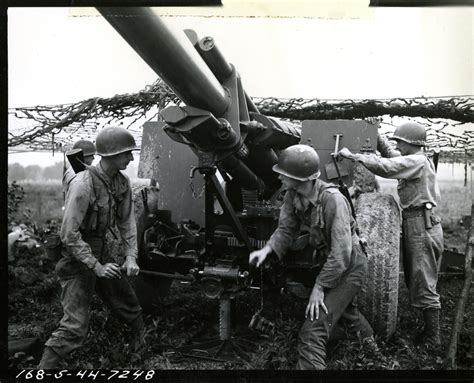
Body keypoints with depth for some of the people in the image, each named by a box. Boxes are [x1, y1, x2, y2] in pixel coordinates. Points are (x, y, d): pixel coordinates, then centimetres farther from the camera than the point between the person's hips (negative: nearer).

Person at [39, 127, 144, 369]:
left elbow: (127, 222, 3)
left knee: (128, 304, 20)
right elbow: (69, 234, -24)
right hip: (77, 258, -7)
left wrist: (131, 257, -7)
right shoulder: (84, 184, -25)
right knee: (74, 327, -9)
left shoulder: (122, 183, -3)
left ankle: (144, 343, 45)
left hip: (101, 252, 7)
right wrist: (96, 266, -24)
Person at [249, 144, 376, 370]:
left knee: (312, 331, -17)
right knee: (343, 307, 36)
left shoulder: (333, 200, -34)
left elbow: (341, 254, -33)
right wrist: (267, 249, -23)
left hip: (349, 266, -8)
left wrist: (320, 286, -28)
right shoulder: (293, 195, -13)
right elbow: (286, 229, -5)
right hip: (329, 261, 9)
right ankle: (368, 341, 66)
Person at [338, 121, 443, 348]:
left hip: (421, 227, -10)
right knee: (415, 280, 15)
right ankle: (429, 327, 24)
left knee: (423, 284, -4)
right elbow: (389, 153, 26)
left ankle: (432, 337, 6)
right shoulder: (416, 161, 17)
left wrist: (352, 155, -23)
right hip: (415, 225, 10)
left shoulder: (417, 161, -14)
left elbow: (384, 167, -27)